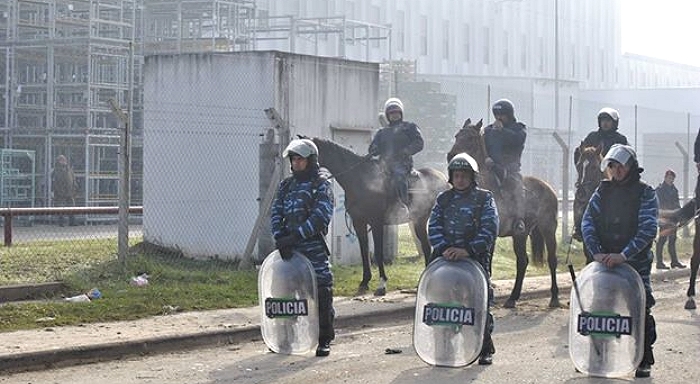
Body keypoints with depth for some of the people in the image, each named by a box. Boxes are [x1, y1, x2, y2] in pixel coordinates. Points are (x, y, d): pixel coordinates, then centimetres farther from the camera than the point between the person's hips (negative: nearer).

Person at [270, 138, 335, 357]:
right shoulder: (286, 185, 16)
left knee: (321, 292, -6)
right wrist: (280, 238, -11)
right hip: (289, 248, 5)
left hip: (314, 248, -5)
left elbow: (321, 217, -12)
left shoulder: (321, 184, -1)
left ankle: (324, 340, 1)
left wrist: (295, 236, -18)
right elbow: (276, 213, 7)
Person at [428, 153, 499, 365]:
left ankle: (485, 349, 4)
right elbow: (434, 226, 6)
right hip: (446, 257, 3)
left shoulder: (484, 198, 3)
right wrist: (444, 248, -13)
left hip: (476, 258, -3)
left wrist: (468, 250, -19)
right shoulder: (443, 199, 14)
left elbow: (490, 229, -8)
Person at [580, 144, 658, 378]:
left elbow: (648, 229, -15)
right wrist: (596, 252, -14)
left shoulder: (645, 194, -4)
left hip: (636, 263, -3)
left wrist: (624, 255, -24)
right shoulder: (603, 191, 7)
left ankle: (644, 361, 5)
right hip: (603, 261, 3)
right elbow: (588, 222, 0)